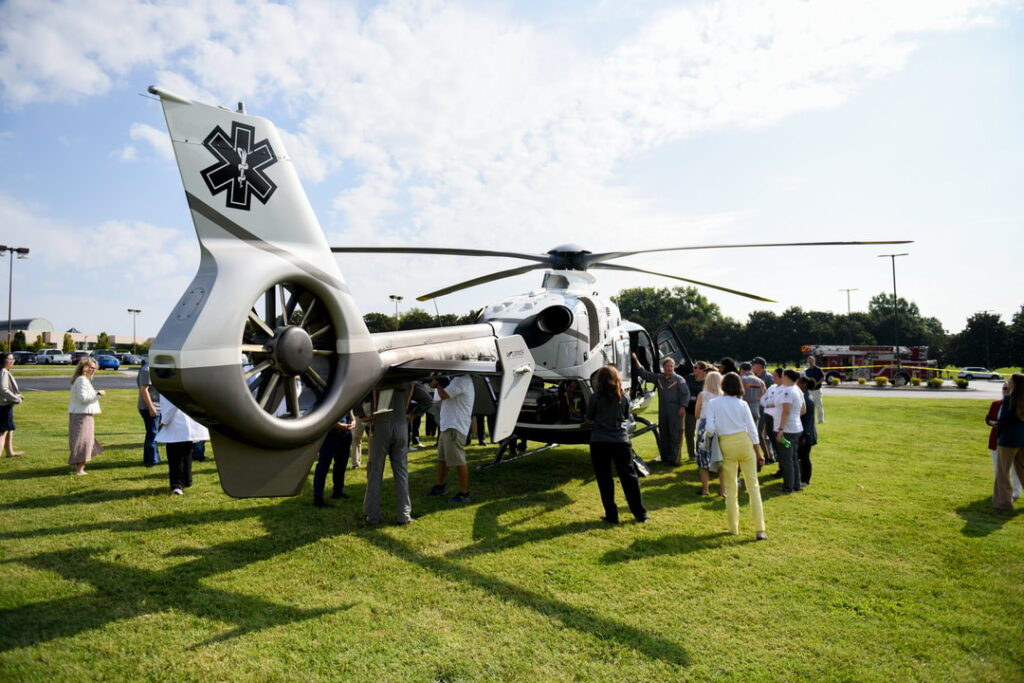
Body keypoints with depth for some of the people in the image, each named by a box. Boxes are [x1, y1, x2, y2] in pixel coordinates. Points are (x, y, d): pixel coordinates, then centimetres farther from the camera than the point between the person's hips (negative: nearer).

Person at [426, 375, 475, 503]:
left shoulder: (462, 380, -17)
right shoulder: (458, 379, 17)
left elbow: (443, 395, -20)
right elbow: (446, 393, 18)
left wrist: (437, 384, -1)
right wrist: (438, 385, 1)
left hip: (455, 428, -11)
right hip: (447, 425, 11)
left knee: (460, 461, -5)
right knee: (442, 458, 20)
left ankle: (464, 493, 3)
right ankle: (440, 487, 35)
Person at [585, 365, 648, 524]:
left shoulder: (595, 397, -6)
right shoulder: (624, 397, 3)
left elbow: (589, 419, 4)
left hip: (599, 442, -2)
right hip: (621, 441, 2)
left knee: (604, 480, 7)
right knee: (629, 477, 9)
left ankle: (611, 516, 10)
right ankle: (640, 514, 13)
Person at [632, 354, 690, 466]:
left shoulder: (679, 380, -2)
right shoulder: (658, 378, 12)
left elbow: (686, 394, -5)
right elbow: (645, 374, 14)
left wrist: (683, 407, -16)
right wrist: (636, 361, 8)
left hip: (675, 412, -6)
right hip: (662, 411, 6)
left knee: (675, 435, -6)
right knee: (663, 435, 12)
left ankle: (674, 459, -3)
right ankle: (665, 457, 23)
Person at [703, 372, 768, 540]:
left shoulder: (713, 404, -3)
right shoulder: (741, 403, -1)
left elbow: (710, 429, -11)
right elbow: (752, 429, -1)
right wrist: (759, 452, 6)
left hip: (726, 444, 0)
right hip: (745, 442, 0)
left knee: (730, 488, 12)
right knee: (753, 486, 5)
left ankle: (733, 527, 18)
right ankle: (760, 530, 2)